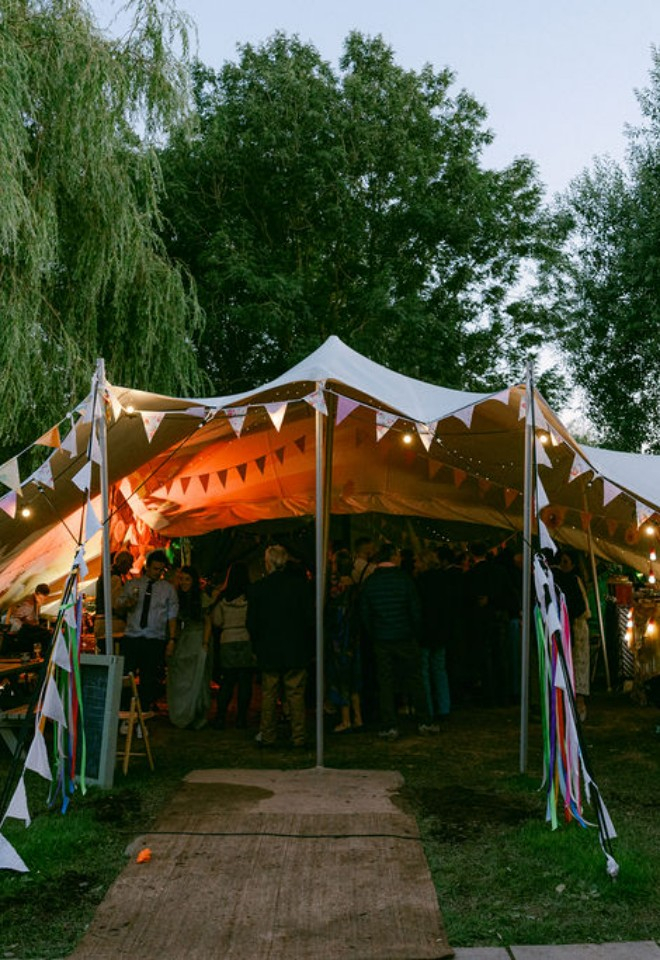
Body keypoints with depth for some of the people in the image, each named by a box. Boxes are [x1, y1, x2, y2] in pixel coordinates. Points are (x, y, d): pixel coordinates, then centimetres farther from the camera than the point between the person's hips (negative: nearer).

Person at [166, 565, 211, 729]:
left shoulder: (201, 598, 1)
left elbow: (208, 623, 2)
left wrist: (205, 643, -7)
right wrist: (170, 642, 0)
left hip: (197, 641, -3)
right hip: (179, 642, 3)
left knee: (196, 679, -3)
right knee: (178, 681, 2)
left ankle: (196, 718, 3)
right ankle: (179, 717, 11)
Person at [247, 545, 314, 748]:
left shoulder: (258, 588, -5)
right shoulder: (300, 584, -4)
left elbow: (252, 623, -1)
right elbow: (309, 618, -3)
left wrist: (257, 648, 10)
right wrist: (307, 645, 7)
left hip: (268, 651, 0)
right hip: (296, 650, 0)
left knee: (268, 695, 9)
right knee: (296, 695, 4)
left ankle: (268, 737, 12)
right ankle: (298, 737, 5)